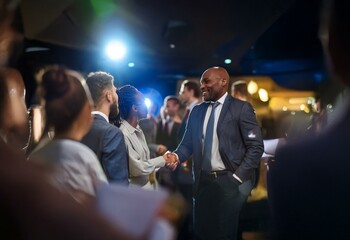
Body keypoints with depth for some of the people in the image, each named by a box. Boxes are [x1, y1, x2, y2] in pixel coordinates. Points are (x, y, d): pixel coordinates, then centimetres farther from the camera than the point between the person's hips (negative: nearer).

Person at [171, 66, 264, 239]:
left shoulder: (241, 108, -5)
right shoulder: (197, 111, 11)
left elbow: (256, 146, -8)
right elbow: (188, 143, 11)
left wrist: (238, 177, -13)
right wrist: (177, 156, -10)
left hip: (229, 181, -5)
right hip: (203, 181, 5)